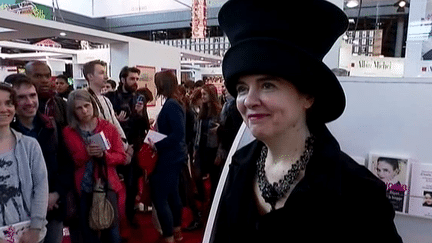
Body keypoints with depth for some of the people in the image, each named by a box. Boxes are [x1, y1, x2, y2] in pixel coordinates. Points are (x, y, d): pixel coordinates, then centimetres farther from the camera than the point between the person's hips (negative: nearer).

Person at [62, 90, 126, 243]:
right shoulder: (68, 132, 1)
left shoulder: (109, 127, 1)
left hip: (108, 186, 0)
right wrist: (87, 153, -20)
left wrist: (104, 155, -19)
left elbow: (121, 156, -1)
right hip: (83, 190, 0)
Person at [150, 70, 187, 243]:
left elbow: (178, 134, -26)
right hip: (174, 156, 10)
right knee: (172, 194, 20)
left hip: (169, 158, -10)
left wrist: (157, 145, -22)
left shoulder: (170, 105, -19)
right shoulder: (173, 103, 10)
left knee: (159, 197, -2)